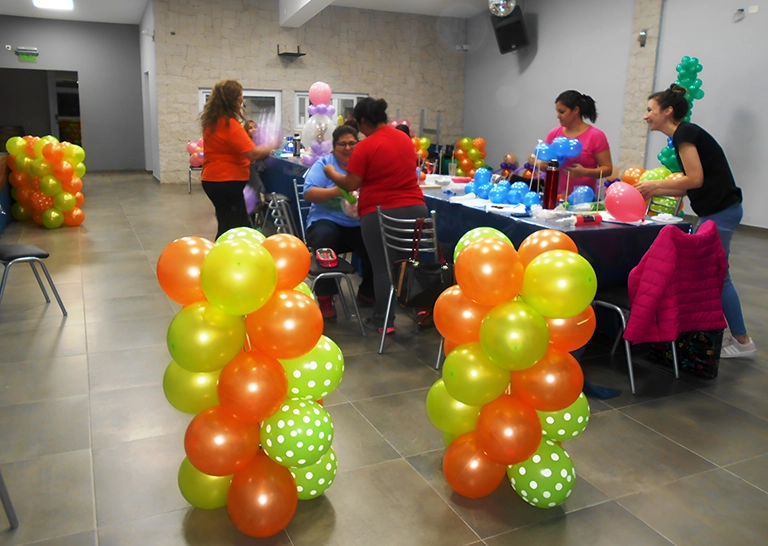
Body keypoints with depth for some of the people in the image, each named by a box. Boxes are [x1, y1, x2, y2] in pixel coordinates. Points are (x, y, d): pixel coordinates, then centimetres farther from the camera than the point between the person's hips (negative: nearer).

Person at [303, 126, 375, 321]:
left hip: (359, 224, 2)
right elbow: (309, 193, -8)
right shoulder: (324, 164, 7)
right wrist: (337, 191, -24)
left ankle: (367, 294, 2)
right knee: (325, 236, -36)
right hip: (327, 220, -2)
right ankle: (324, 297, -18)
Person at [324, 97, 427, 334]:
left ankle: (383, 322, 9)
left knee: (382, 268, 3)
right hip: (415, 209, 6)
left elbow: (350, 185, -9)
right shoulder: (406, 139, 10)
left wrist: (332, 173, 9)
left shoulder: (365, 147, -11)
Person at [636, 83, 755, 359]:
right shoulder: (684, 134, 16)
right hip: (717, 210, 10)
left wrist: (656, 184, -9)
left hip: (720, 211, -10)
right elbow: (689, 187, 16)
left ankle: (742, 340, 8)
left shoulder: (684, 133, -12)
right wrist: (654, 191, 11)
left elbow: (695, 179, -19)